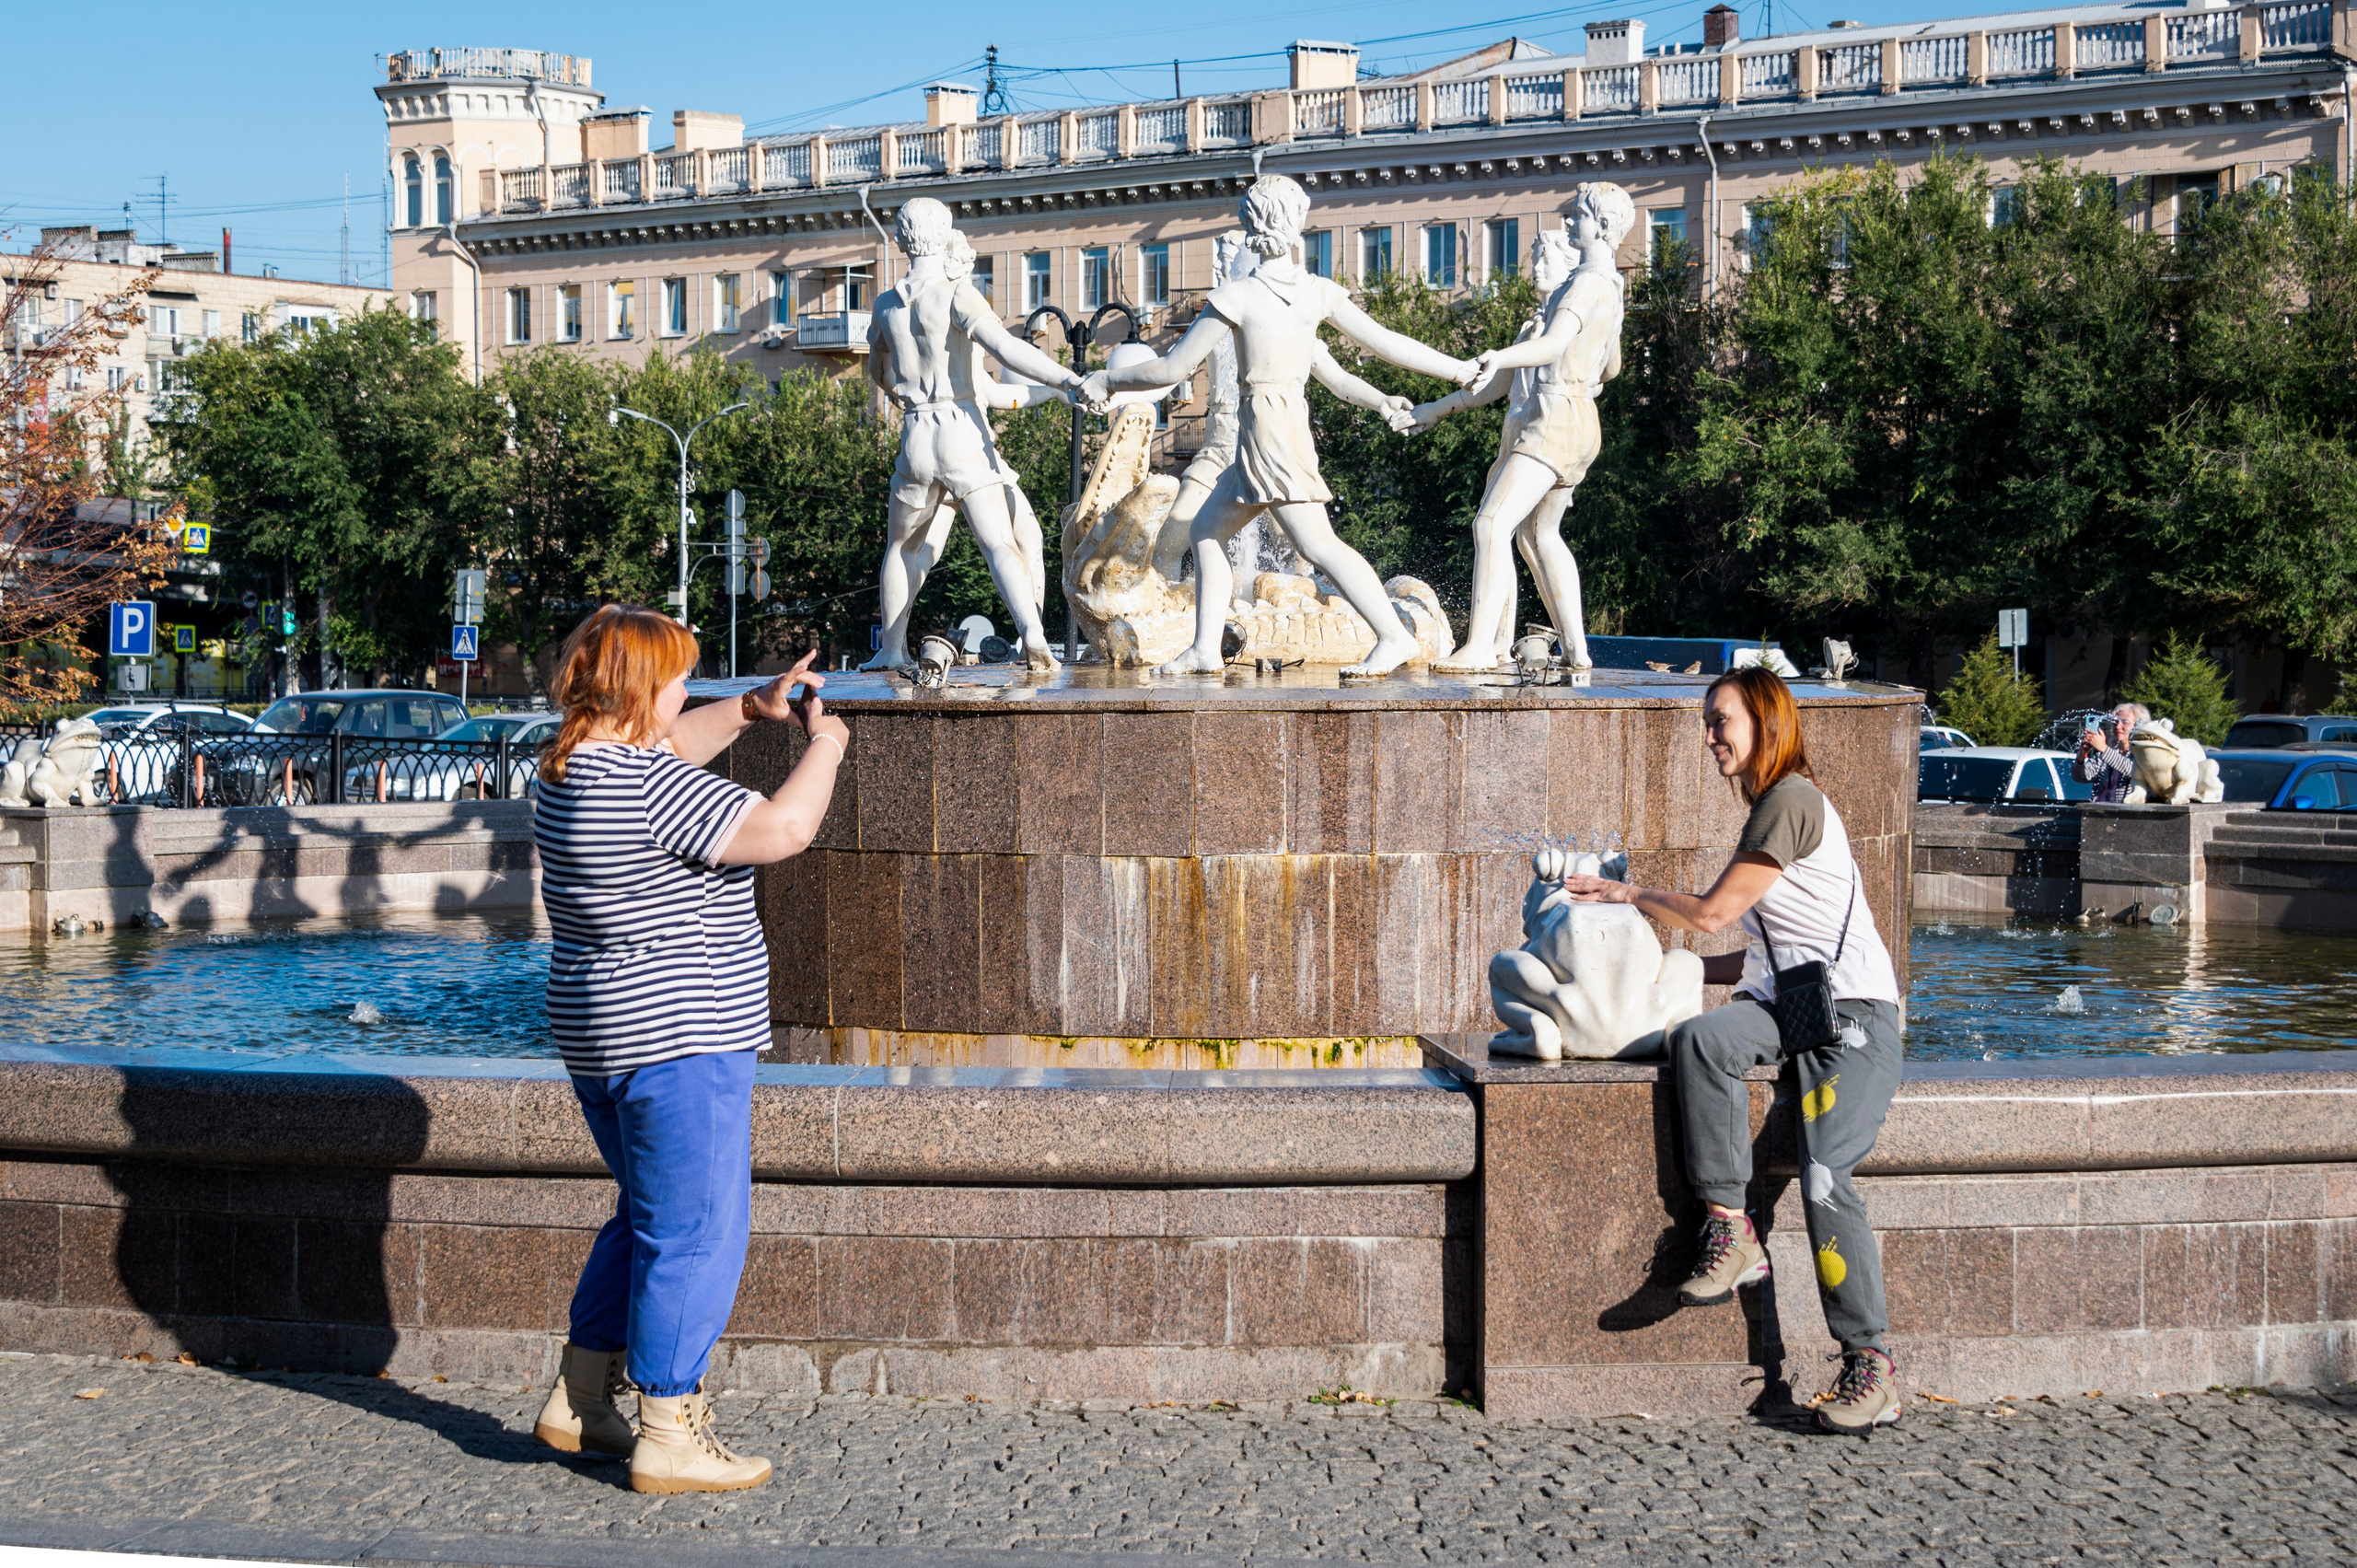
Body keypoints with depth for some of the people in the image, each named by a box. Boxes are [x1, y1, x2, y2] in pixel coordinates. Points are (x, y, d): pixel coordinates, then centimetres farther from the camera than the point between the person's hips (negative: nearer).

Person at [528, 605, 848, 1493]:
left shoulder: (575, 768, 9)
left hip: (605, 1036, 11)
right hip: (676, 1039, -11)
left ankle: (579, 1401, 27)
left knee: (650, 1218, 22)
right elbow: (783, 829, -23)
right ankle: (668, 1436, 3)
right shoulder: (647, 786, -21)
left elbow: (670, 747, 29)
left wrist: (752, 710, 18)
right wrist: (823, 746, -7)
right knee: (695, 1231, -2)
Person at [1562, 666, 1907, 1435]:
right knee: (1699, 1039, -25)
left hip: (1853, 1010, -8)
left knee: (1824, 1179, -22)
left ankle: (1871, 1368, -14)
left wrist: (1630, 893, 7)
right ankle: (1729, 1229, -24)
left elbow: (1712, 912, -7)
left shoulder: (1792, 801, -7)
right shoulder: (1768, 808, 22)